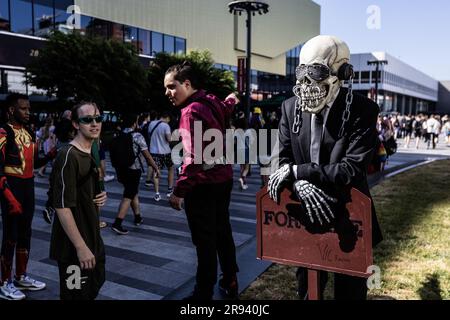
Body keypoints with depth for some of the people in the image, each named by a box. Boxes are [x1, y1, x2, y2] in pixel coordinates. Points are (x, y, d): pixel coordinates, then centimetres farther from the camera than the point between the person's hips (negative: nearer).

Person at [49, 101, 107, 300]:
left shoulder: (93, 153, 6)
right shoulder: (68, 156, -21)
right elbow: (62, 207, -24)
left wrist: (100, 196, -1)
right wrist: (81, 247, -24)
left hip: (93, 238, 9)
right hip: (73, 246, -9)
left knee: (95, 286, 25)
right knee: (77, 295, 7)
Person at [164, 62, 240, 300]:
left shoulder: (191, 111, -19)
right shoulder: (212, 102, 6)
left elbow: (192, 156, -26)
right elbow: (227, 107, 32)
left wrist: (179, 190, -23)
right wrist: (231, 99, 54)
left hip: (203, 185, -9)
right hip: (223, 179, 9)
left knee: (205, 240, 1)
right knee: (222, 231, 20)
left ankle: (204, 293, 14)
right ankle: (230, 282, 35)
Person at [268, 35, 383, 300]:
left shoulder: (362, 110, -15)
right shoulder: (291, 107, -2)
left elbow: (354, 167, -23)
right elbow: (285, 159, -2)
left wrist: (298, 171, -26)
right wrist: (302, 185, -24)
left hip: (348, 216, -3)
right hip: (305, 213, 4)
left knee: (350, 288, 16)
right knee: (307, 285, 22)